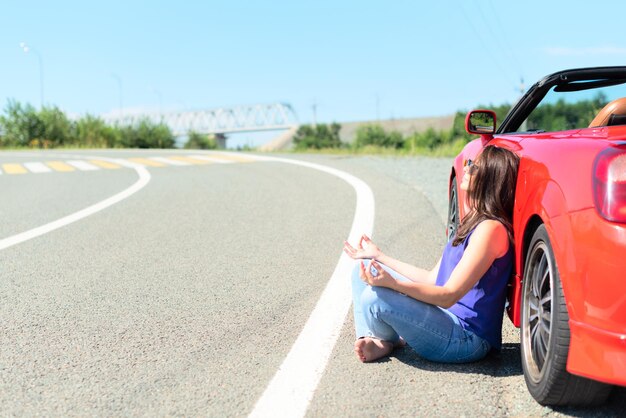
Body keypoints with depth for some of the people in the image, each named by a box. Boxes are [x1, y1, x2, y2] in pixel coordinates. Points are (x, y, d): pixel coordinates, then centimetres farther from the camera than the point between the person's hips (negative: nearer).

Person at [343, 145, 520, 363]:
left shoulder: (490, 228, -19)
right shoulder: (473, 222, 12)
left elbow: (449, 295, -23)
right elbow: (432, 279, 14)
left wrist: (392, 283, -36)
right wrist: (379, 257, 18)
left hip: (467, 338, -10)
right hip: (448, 320, 10)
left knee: (375, 297, -27)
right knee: (364, 271, 10)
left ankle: (387, 342, 6)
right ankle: (372, 340, -6)